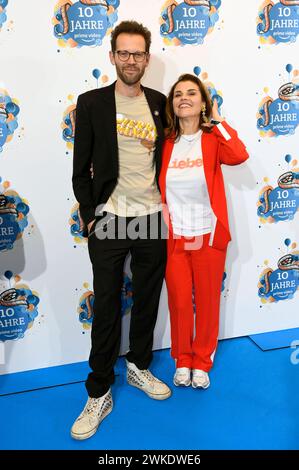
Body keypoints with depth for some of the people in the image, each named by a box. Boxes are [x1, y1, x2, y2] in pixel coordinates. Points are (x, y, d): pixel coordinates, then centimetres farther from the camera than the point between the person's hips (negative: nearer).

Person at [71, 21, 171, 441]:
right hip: (109, 219, -3)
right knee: (106, 307, 4)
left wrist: (168, 205, 6)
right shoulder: (91, 103, 0)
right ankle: (99, 393, 18)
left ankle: (139, 367, 35)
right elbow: (81, 169, 0)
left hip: (153, 217, 3)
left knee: (147, 299, 13)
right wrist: (89, 216, -5)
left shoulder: (160, 103, 8)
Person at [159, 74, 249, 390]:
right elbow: (157, 188, 8)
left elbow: (239, 156, -24)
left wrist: (216, 120, -14)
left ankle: (202, 362, 32)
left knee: (207, 302, 11)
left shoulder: (213, 139, -3)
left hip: (208, 235, -1)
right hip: (173, 237, 1)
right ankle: (182, 360, 33)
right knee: (179, 302, 11)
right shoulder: (166, 143, 1)